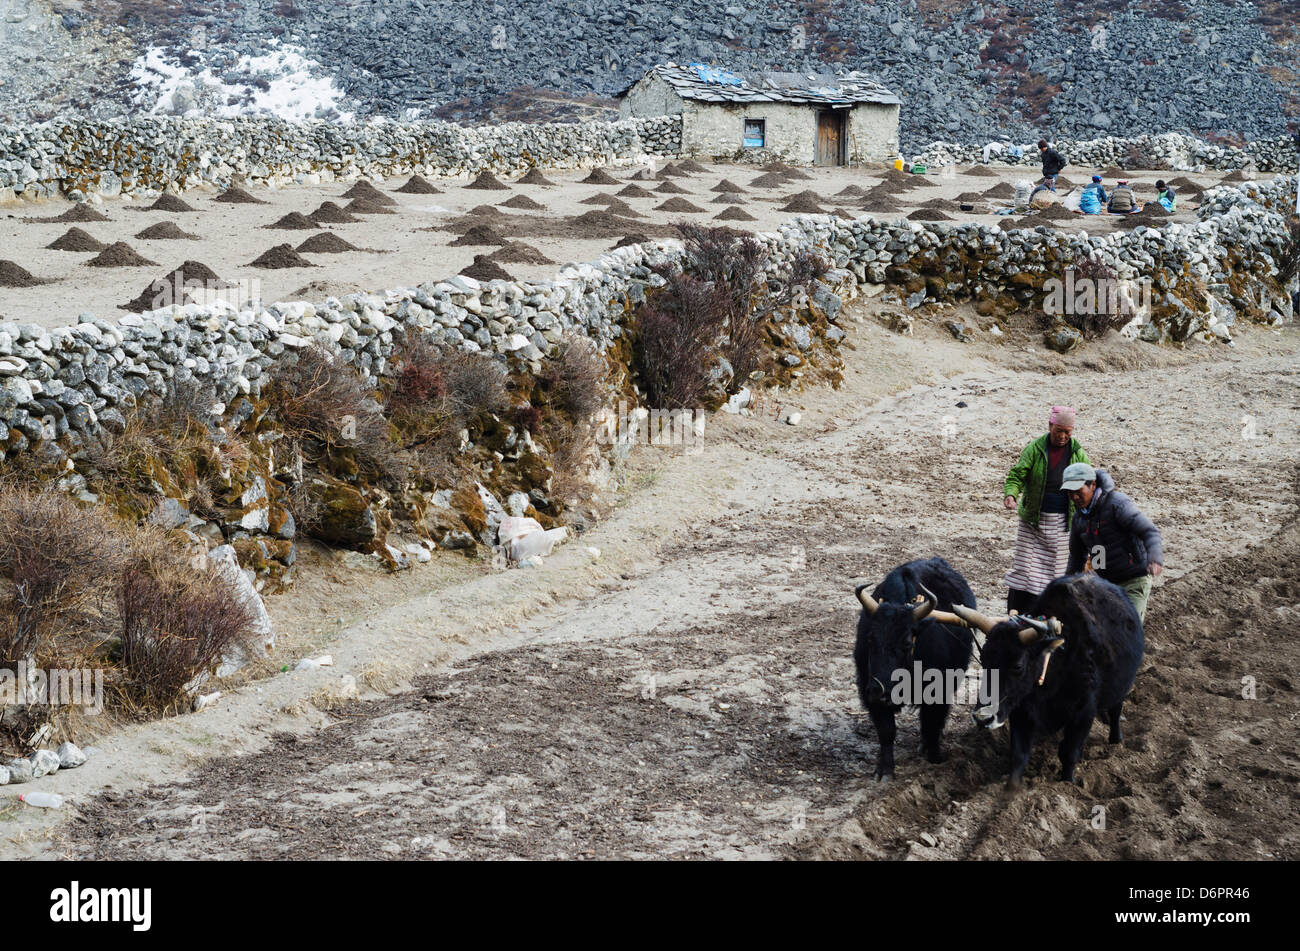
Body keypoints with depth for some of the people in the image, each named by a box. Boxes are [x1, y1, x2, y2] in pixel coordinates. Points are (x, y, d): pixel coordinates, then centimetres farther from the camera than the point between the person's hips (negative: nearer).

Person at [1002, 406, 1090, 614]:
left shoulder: (1078, 453, 3)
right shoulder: (1034, 449, -3)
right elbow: (1017, 474, -7)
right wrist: (1010, 494, -27)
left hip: (1063, 523, 2)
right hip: (1033, 520, -2)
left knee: (1057, 570, 4)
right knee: (1024, 567, -2)